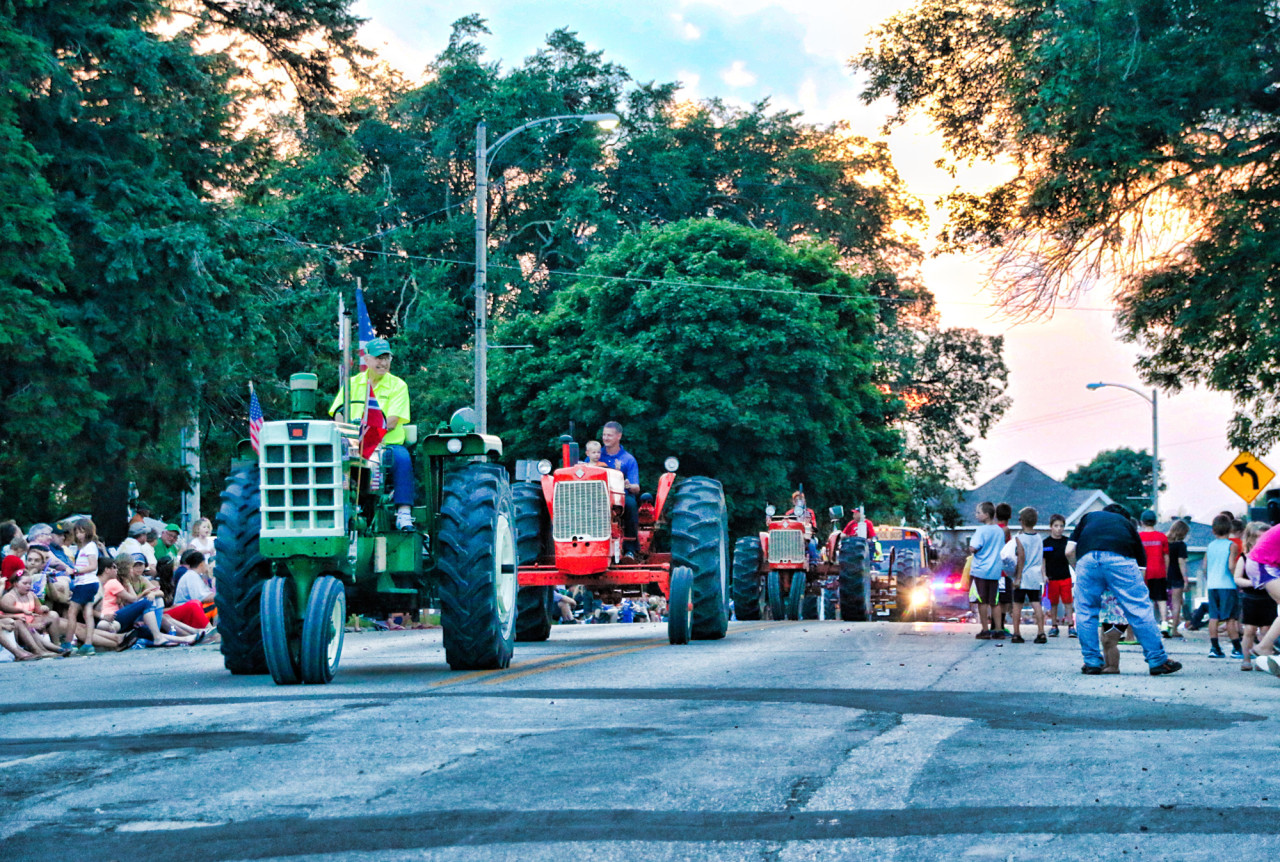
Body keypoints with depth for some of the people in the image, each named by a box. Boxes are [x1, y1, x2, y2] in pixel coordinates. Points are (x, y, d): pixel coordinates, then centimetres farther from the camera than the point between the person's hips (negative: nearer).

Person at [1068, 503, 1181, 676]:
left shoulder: (1088, 517, 37)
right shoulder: (1127, 524, 35)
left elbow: (1069, 551, 25)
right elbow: (1141, 566, 28)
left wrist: (1078, 571, 39)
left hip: (1087, 558, 1)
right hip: (1121, 558, -1)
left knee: (1085, 611, 14)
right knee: (1139, 609, 5)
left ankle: (1092, 661, 14)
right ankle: (1157, 660, 8)